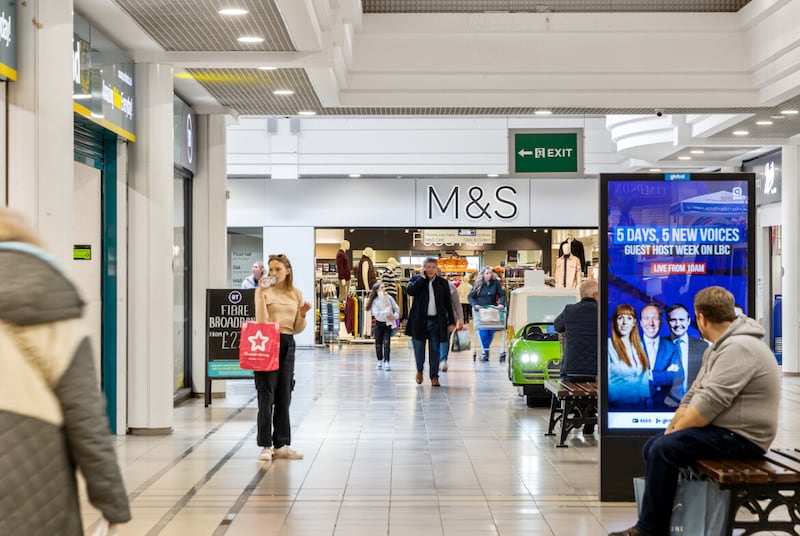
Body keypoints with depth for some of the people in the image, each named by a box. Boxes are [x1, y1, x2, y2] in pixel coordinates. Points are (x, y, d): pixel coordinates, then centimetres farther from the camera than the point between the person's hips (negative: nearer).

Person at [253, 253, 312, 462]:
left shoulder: (296, 294, 11)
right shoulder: (264, 291, -2)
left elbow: (298, 329, 13)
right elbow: (262, 321, -14)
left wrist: (303, 314, -6)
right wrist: (262, 294, -18)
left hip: (288, 344, 5)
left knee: (284, 396, 9)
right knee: (266, 395, -4)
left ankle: (281, 444, 16)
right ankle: (265, 445, 2)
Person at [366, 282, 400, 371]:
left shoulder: (389, 297, -4)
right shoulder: (375, 301, -10)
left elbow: (396, 308, 0)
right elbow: (376, 314, -21)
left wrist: (395, 316, -16)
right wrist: (387, 313, -24)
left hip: (388, 323, 0)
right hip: (379, 323, 0)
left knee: (386, 343, -9)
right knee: (378, 343, 6)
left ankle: (386, 362, -10)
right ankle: (379, 361, 21)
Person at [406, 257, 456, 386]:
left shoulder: (443, 283, 7)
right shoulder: (416, 279, 3)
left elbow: (448, 304, 9)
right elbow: (409, 291, -17)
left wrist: (451, 321, 4)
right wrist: (422, 277, -13)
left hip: (436, 321, 1)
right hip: (419, 321, -1)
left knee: (434, 350, 2)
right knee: (419, 348, 6)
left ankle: (434, 376, 9)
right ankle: (419, 370, 30)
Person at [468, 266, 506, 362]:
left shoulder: (495, 283, 2)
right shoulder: (478, 284, 0)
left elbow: (502, 295, 5)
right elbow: (471, 296, 2)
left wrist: (501, 304, -13)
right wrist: (475, 305, -15)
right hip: (480, 310, -1)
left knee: (491, 331, 0)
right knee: (483, 332, -10)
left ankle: (485, 350, 17)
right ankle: (485, 351, 1)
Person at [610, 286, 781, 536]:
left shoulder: (738, 348, -21)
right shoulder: (721, 346, 15)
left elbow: (709, 403, -26)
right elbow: (695, 393, 16)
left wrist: (675, 431, -13)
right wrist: (671, 427, 4)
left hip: (741, 437, -11)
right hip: (723, 430, 11)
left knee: (664, 450, -21)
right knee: (652, 447, 4)